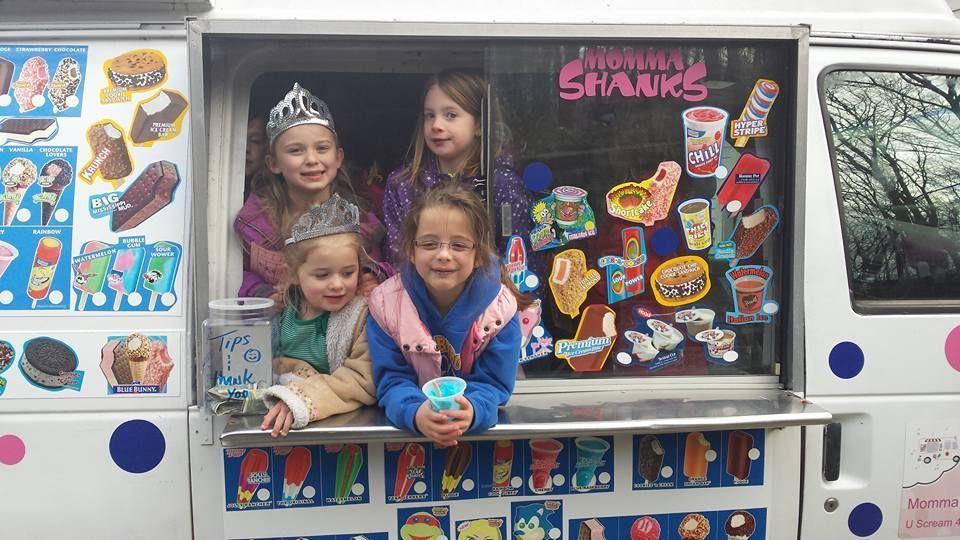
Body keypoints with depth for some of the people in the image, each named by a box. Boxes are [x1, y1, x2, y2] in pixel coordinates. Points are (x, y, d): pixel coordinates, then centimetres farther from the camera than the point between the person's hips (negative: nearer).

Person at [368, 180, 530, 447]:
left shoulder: (500, 307, -11)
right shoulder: (386, 303, -9)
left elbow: (492, 383, -11)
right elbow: (392, 379, -10)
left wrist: (471, 411, -34)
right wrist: (416, 413, -32)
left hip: (481, 427, 0)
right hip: (408, 428, 0)